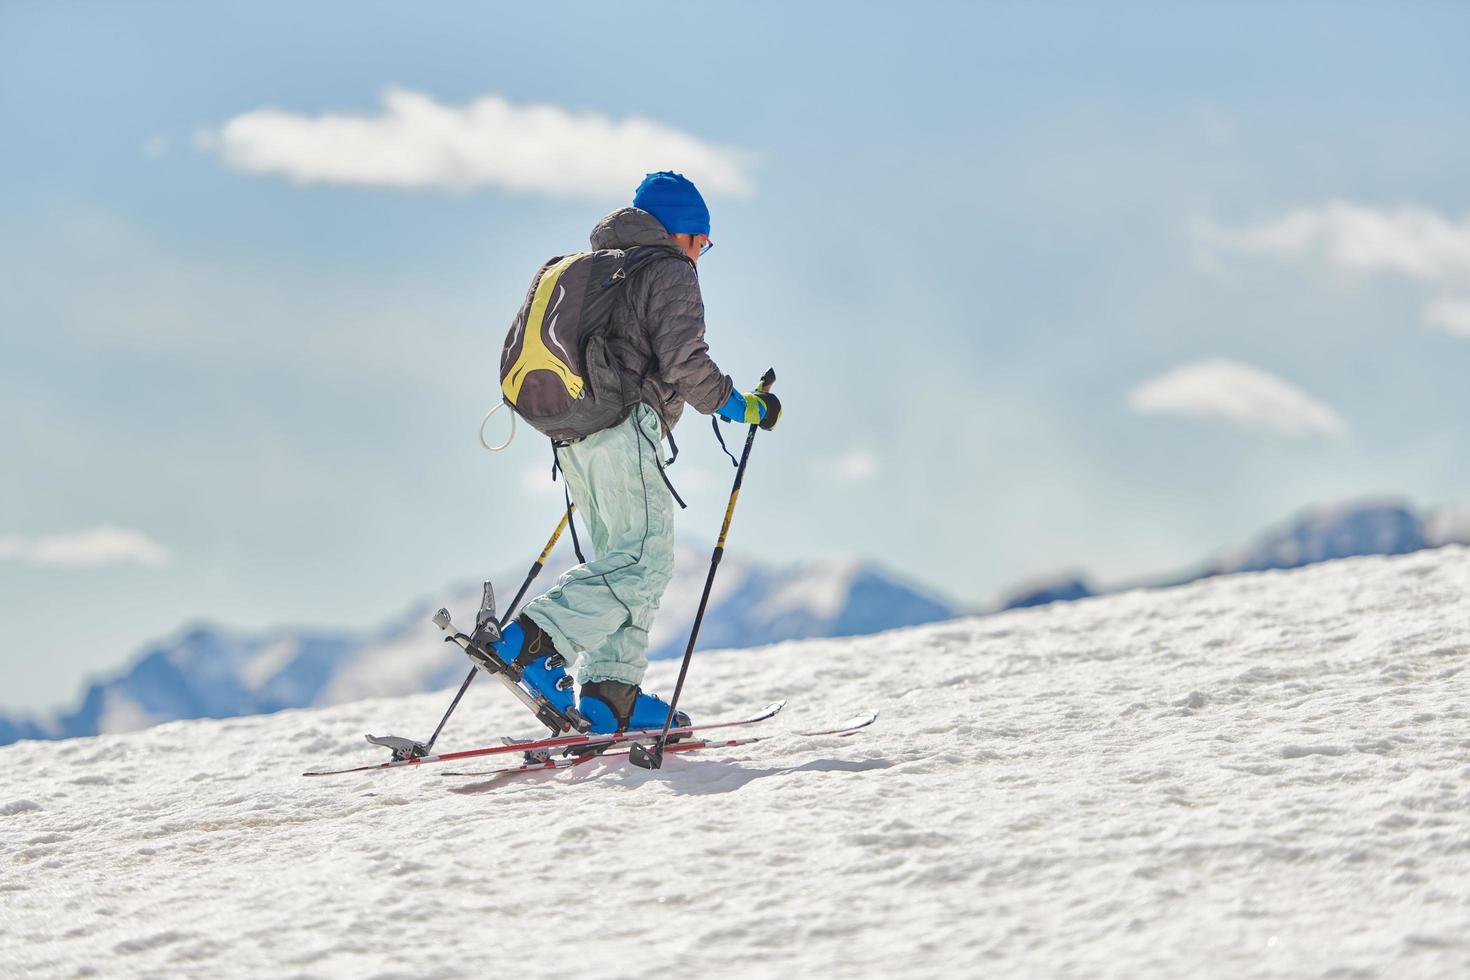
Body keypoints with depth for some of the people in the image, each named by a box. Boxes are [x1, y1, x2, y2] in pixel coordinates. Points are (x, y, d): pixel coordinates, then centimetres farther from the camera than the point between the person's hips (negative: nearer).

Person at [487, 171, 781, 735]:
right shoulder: (670, 273, -1)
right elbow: (685, 361, -13)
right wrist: (741, 407, -1)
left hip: (572, 431, 9)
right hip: (623, 433, -9)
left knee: (624, 562, 12)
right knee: (646, 560, -13)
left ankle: (611, 691, 4)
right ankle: (534, 640, -27)